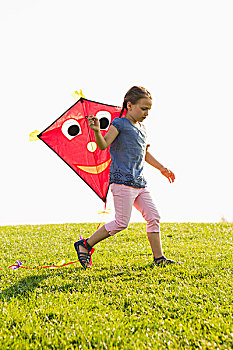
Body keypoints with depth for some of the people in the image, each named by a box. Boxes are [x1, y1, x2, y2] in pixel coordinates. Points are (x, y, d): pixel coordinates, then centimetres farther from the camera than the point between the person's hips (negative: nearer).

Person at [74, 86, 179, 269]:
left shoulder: (141, 128, 19)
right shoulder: (120, 123, -5)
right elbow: (103, 145, -15)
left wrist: (162, 168, 31)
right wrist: (97, 131, -34)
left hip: (139, 183, 8)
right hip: (122, 180, -8)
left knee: (153, 217, 3)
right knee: (122, 222, -10)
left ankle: (159, 258, 10)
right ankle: (85, 245, 3)